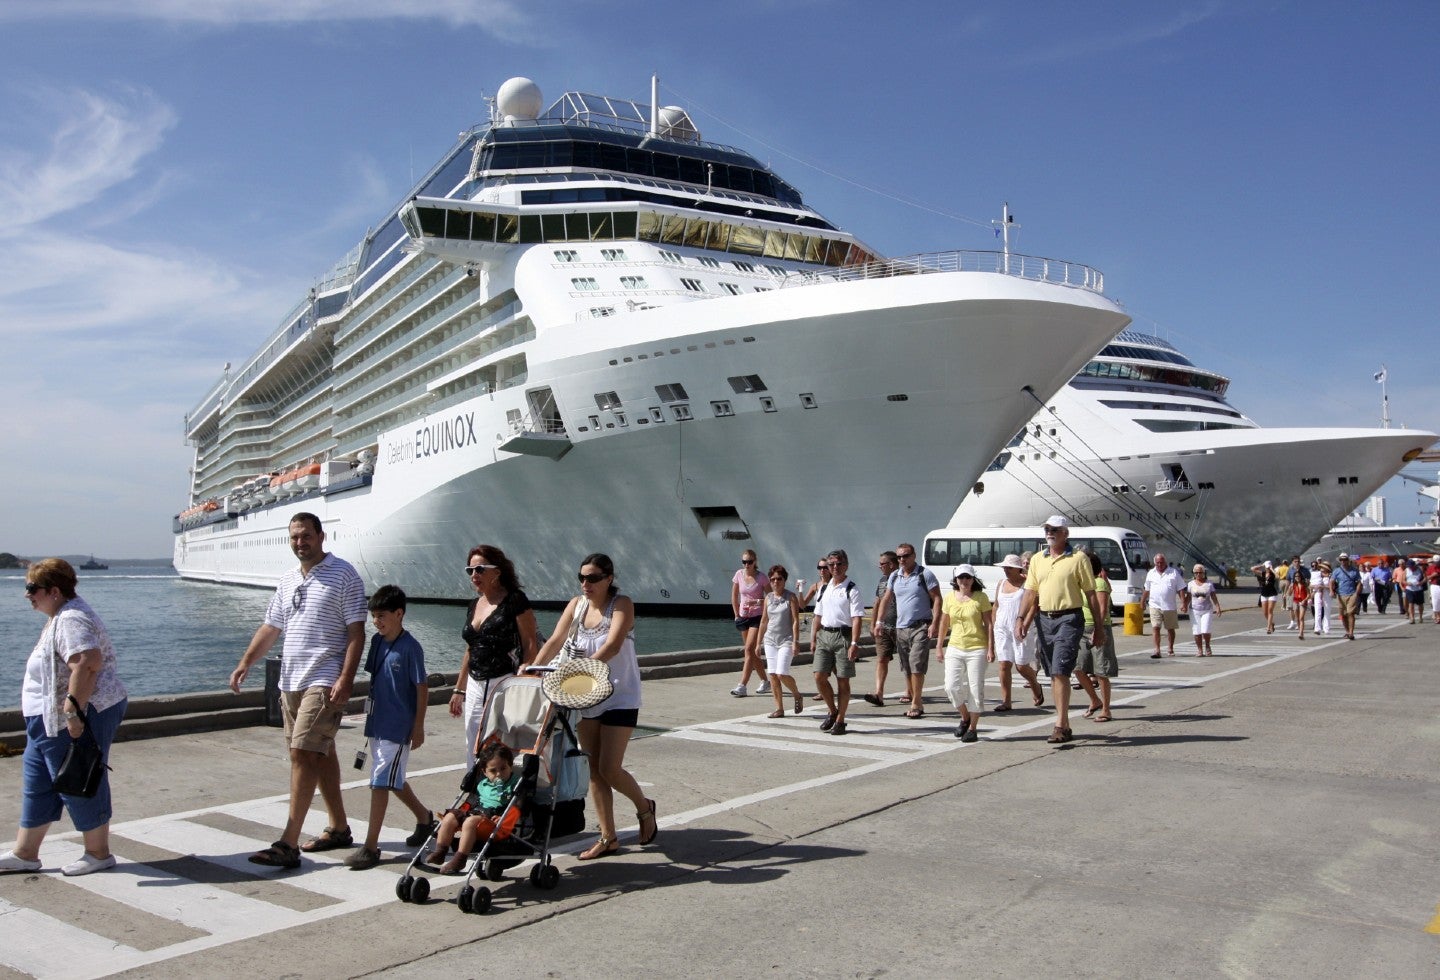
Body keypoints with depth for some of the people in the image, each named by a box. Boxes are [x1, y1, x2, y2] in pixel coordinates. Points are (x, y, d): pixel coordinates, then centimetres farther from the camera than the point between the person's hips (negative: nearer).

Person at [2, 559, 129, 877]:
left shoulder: (70, 620, -20)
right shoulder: (62, 616, 15)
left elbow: (86, 663, -33)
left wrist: (73, 710, -32)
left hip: (79, 718, -11)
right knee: (36, 782, 15)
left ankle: (98, 854, 13)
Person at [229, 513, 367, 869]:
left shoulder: (343, 574, -7)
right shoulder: (288, 580, 15)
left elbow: (356, 632, -11)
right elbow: (270, 628, 20)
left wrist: (345, 680, -19)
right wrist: (245, 662, 6)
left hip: (324, 682, -8)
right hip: (290, 681, 8)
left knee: (303, 753, -13)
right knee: (320, 754, 14)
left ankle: (288, 844, -12)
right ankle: (339, 828, 24)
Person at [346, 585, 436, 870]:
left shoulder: (410, 647, -16)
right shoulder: (377, 641, 5)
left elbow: (422, 687, -13)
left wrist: (418, 727, -12)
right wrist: (371, 711, 18)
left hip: (398, 727, -8)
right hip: (377, 723, 8)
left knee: (380, 782, -7)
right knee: (392, 780, 19)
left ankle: (370, 846, -1)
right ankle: (425, 817, 40)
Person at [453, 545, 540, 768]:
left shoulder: (515, 601, -8)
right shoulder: (474, 605, 14)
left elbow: (531, 645, -11)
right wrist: (459, 690, 21)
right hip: (475, 687, 8)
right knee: (474, 751, 10)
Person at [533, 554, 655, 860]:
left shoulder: (622, 604, -13)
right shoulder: (577, 605, 3)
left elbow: (613, 645, -28)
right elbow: (555, 641, -2)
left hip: (620, 698, -6)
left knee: (610, 769, -8)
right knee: (594, 769, 7)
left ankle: (644, 808, 21)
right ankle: (608, 837, 16)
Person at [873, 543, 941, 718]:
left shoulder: (925, 574, -4)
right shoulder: (894, 576, 12)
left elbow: (937, 599, -6)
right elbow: (886, 600, 18)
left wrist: (935, 624, -15)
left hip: (921, 627, -6)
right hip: (901, 627, 6)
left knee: (916, 664, -13)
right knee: (907, 667, 9)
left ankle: (916, 704, -9)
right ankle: (913, 698, 19)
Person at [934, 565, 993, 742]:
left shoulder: (981, 597, -3)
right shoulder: (949, 598, 6)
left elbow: (989, 624, -3)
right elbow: (944, 624, 13)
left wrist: (991, 649, -8)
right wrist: (939, 647, 13)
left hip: (977, 649, -3)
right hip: (954, 648, 3)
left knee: (975, 689, 1)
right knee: (951, 686, -6)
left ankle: (973, 728, 13)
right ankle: (965, 717, 20)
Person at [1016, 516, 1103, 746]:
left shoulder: (1078, 559, -2)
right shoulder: (1037, 560, 12)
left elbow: (1091, 595, -2)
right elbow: (1031, 593, 12)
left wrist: (1098, 629, -3)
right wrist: (1022, 619, -2)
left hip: (1069, 619, -6)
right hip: (1045, 619, 6)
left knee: (1060, 672, -14)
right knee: (1053, 675, 10)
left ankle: (1060, 726, -12)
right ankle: (1065, 725, 21)